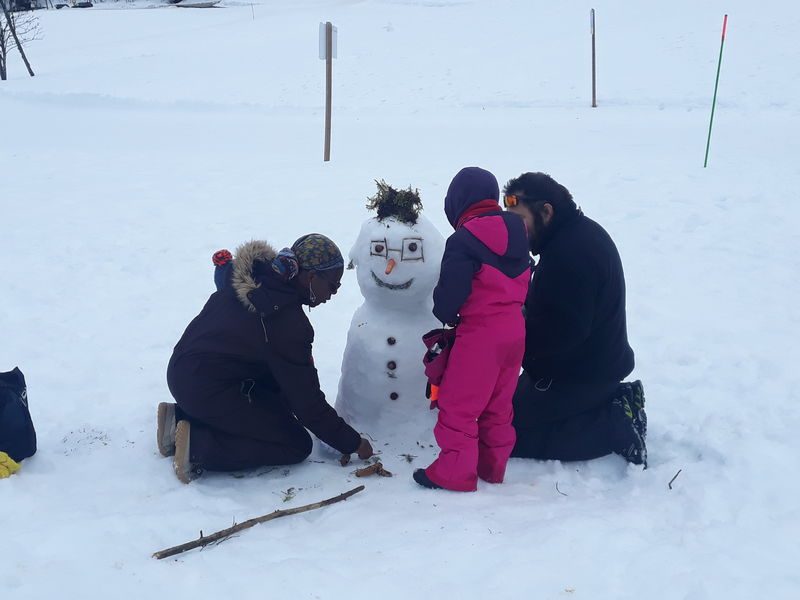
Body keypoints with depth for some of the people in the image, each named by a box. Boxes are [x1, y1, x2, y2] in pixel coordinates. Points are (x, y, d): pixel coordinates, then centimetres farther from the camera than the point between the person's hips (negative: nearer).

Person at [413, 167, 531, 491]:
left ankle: (455, 473, 7)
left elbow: (449, 295, -15)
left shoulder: (462, 241, -16)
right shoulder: (516, 234, 8)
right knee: (498, 406, 18)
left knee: (458, 404, 3)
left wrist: (447, 316, 5)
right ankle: (492, 466, 27)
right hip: (515, 328, 8)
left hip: (480, 333, -8)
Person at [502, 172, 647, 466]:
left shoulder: (568, 253, -27)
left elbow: (564, 331, -29)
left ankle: (616, 425, -9)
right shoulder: (582, 233, 6)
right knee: (517, 405, 24)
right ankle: (615, 403, 11)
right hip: (596, 363, 10)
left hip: (580, 374, -10)